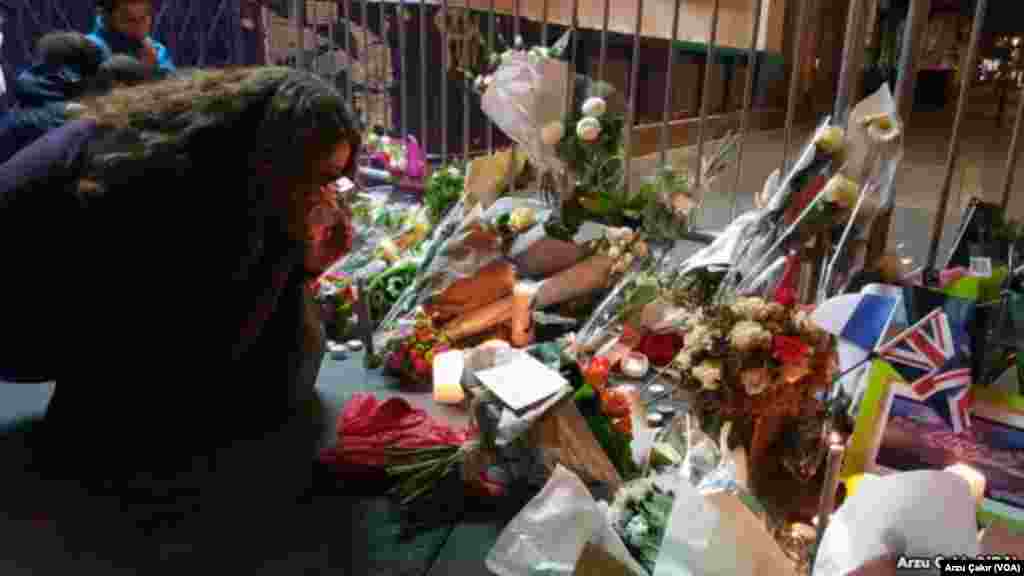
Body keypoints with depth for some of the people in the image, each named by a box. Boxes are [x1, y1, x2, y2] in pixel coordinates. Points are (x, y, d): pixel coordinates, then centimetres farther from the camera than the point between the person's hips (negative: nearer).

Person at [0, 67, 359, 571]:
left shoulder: (221, 158, -12)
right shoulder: (168, 178, -37)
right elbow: (203, 346, -30)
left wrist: (303, 262, -20)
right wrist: (289, 249, -32)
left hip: (81, 295, 7)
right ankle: (79, 443, 0)